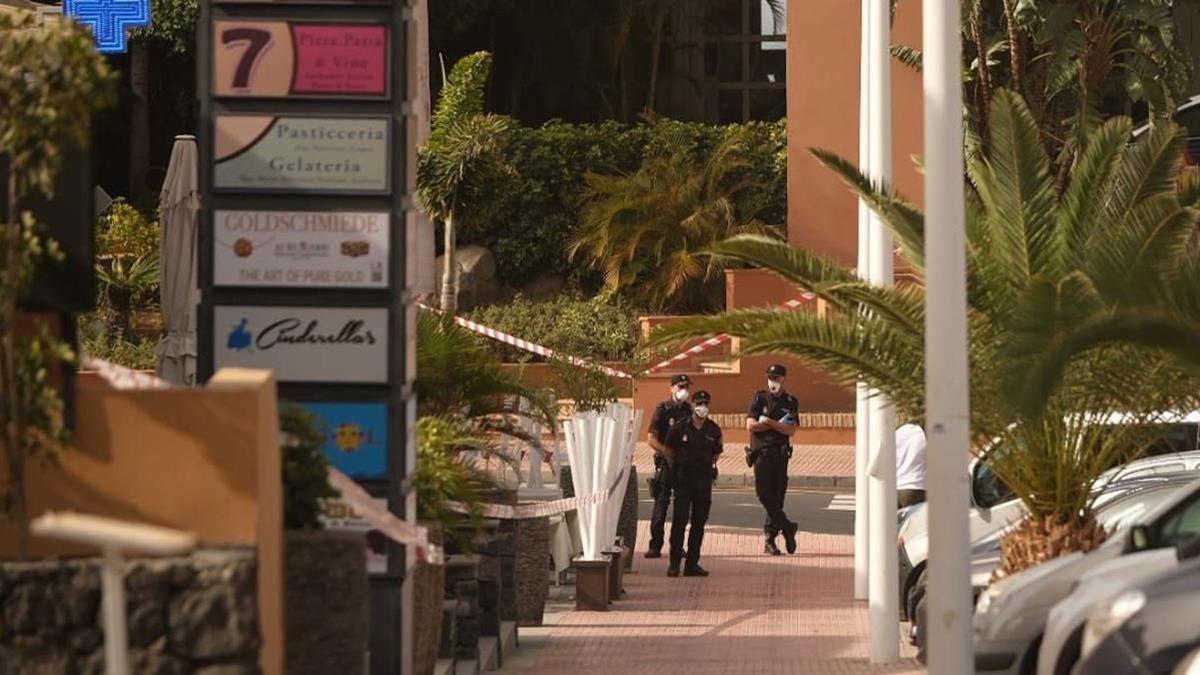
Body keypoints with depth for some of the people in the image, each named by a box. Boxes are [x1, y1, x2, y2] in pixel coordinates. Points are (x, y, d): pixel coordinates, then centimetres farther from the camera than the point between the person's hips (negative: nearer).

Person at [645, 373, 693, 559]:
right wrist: (668, 453, -15)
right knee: (661, 504, -5)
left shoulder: (690, 411, 10)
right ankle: (655, 545, -1)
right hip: (666, 462, -4)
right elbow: (651, 439, -6)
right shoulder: (662, 410, -2)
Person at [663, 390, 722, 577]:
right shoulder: (680, 428, -4)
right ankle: (674, 563, -5)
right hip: (683, 478, -3)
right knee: (679, 520, -8)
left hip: (704, 479, 3)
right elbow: (669, 449, 9)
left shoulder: (714, 430, 4)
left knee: (699, 522, 4)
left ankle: (692, 563, 9)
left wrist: (707, 467, 13)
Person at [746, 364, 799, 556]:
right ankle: (787, 528, 1)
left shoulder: (791, 403, 10)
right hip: (761, 452, -1)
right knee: (764, 494, -12)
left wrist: (769, 422, -10)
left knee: (777, 497, 0)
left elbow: (791, 430, -1)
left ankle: (770, 540, 5)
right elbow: (751, 426, -4)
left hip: (781, 453, 1)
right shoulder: (759, 398, 6)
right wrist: (779, 425, -4)